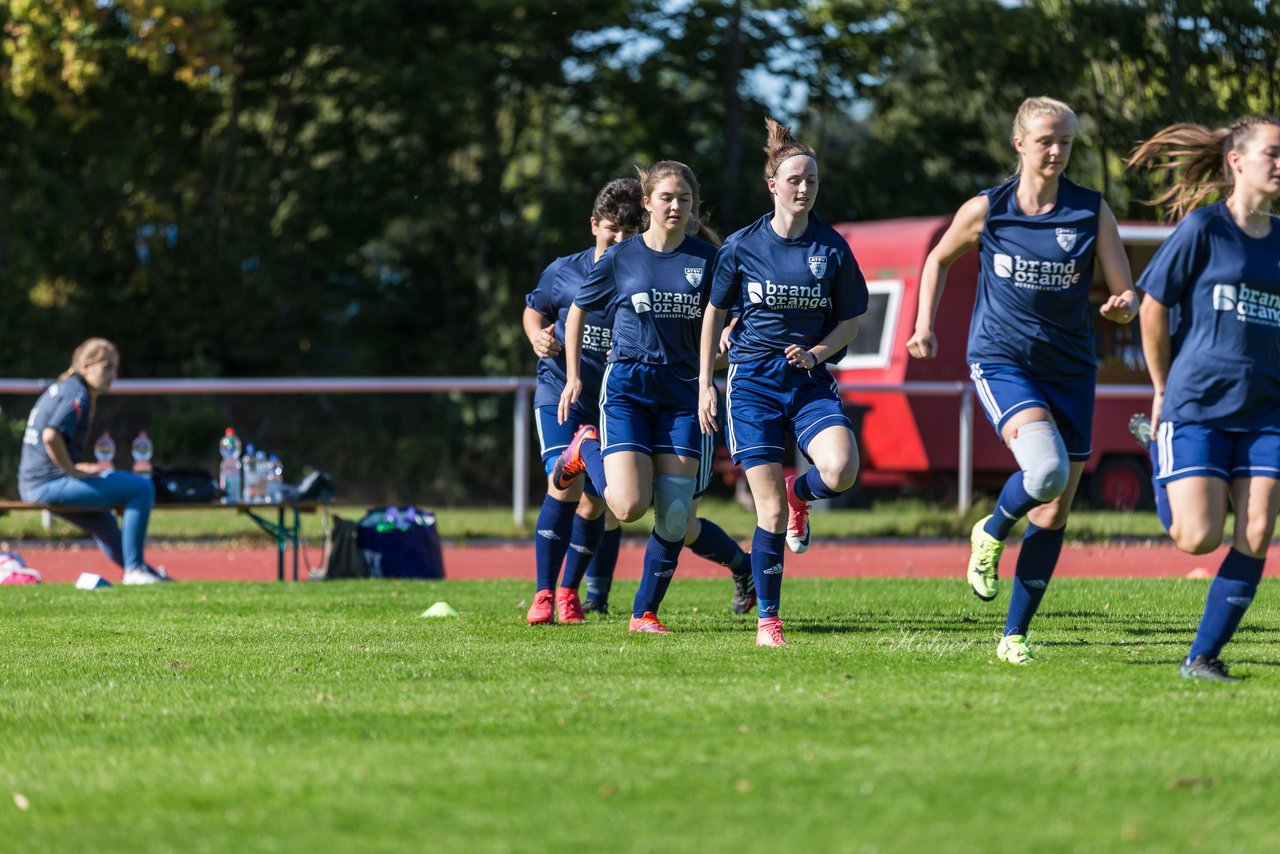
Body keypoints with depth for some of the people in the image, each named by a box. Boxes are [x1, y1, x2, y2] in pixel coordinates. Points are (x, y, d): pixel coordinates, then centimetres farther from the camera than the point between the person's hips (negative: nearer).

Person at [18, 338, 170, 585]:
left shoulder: (60, 389, 16)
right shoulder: (77, 393, -14)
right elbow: (51, 436, -29)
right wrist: (73, 470, -19)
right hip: (51, 483, -11)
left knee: (103, 521, 33)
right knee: (142, 488, -12)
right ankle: (134, 569, -10)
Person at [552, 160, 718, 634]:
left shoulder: (706, 259, 3)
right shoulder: (621, 257, -1)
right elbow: (577, 310, 12)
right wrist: (573, 376, 8)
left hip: (681, 390, 2)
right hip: (627, 388, -2)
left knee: (674, 515, -5)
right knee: (630, 505, -17)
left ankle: (645, 612, 11)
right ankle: (587, 449, 15)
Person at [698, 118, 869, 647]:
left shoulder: (832, 248, 1)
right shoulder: (742, 247, -1)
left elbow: (850, 321, 9)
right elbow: (713, 314, 9)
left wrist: (817, 352, -11)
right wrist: (705, 384, 4)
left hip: (810, 382, 1)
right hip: (753, 381, -1)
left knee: (841, 470, -25)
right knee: (770, 512, -7)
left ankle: (800, 492, 13)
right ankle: (766, 620, 8)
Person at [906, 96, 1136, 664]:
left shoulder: (1093, 212, -2)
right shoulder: (986, 211, -3)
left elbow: (1127, 297, -3)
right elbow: (939, 259, 16)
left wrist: (1122, 307, -26)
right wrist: (925, 326, 6)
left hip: (1070, 367, 3)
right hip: (1001, 361, -3)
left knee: (1053, 515, 3)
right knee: (1046, 470, -29)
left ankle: (1015, 634, 17)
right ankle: (991, 533, 4)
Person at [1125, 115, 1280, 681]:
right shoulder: (1203, 228, -4)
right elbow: (1152, 307, 1)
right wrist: (1164, 390, 6)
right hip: (1197, 404, -4)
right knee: (1199, 538, -11)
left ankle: (1203, 656, 3)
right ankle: (1165, 488, 25)